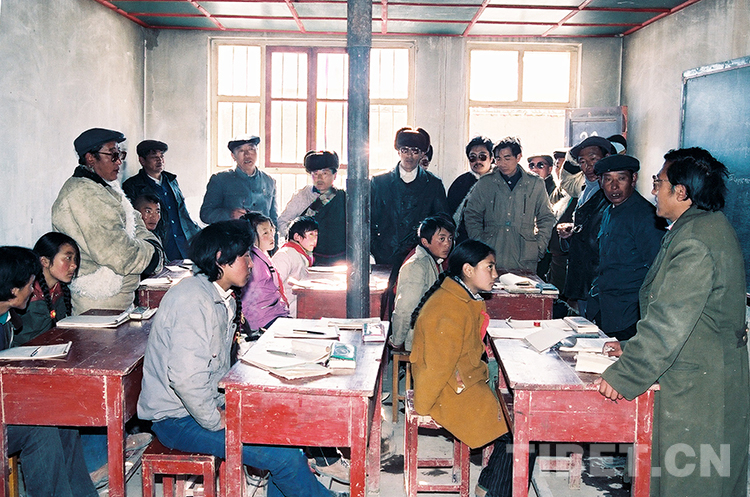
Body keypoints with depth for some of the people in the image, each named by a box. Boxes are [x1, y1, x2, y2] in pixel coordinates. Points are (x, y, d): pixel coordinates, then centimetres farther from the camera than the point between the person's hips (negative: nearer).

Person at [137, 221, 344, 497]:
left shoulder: (225, 299, 10)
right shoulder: (195, 300, -23)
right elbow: (185, 377, -31)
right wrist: (215, 421, -19)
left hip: (209, 405, 10)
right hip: (178, 419, -10)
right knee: (284, 455, -15)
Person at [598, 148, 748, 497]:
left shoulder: (695, 242, -23)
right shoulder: (710, 226, 10)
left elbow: (669, 322, -27)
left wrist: (623, 376, -22)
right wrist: (635, 347, 16)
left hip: (697, 386, -10)